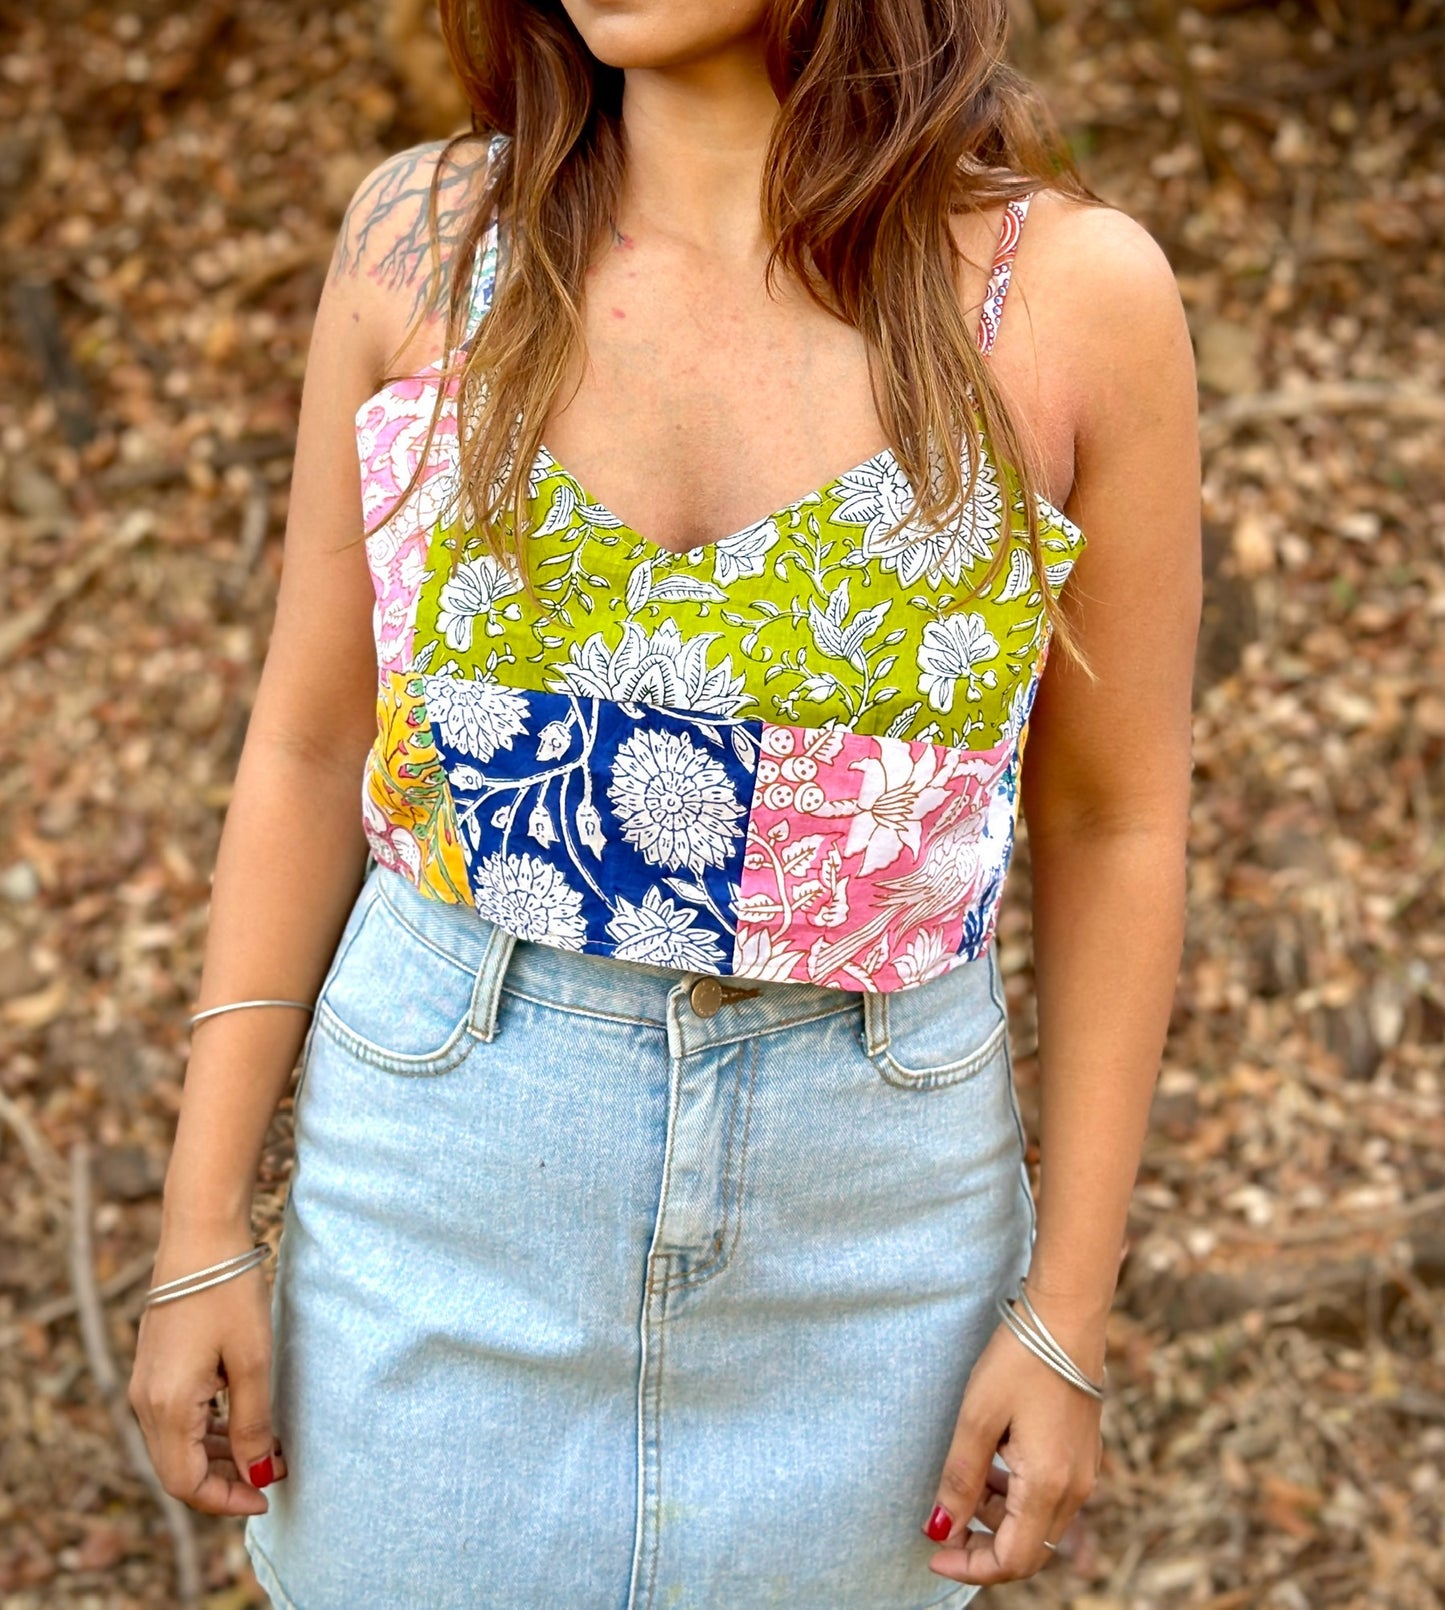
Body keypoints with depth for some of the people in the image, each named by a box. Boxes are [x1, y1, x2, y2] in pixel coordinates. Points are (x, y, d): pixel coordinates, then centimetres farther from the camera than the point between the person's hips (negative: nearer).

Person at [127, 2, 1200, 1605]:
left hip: (859, 1218, 0)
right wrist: (204, 1233, 0)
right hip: (446, 1171, 1)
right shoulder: (420, 239, -7)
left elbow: (1112, 824, -4)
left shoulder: (1073, 295, -12)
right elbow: (310, 748, -1)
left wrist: (1067, 1318, -2)